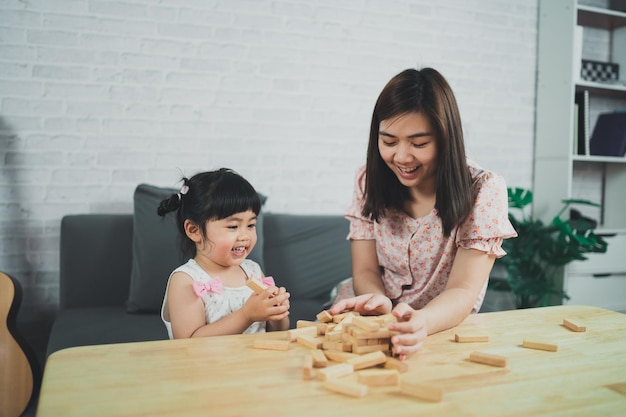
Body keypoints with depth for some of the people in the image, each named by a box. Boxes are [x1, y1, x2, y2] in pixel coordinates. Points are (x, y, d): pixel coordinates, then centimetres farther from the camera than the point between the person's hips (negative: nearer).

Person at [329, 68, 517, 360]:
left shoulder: (484, 190, -14)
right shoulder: (369, 180, -4)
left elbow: (463, 291, -21)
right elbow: (365, 271, -5)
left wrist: (422, 322, -43)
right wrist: (378, 302, -29)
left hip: (442, 327, -2)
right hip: (378, 322, 3)